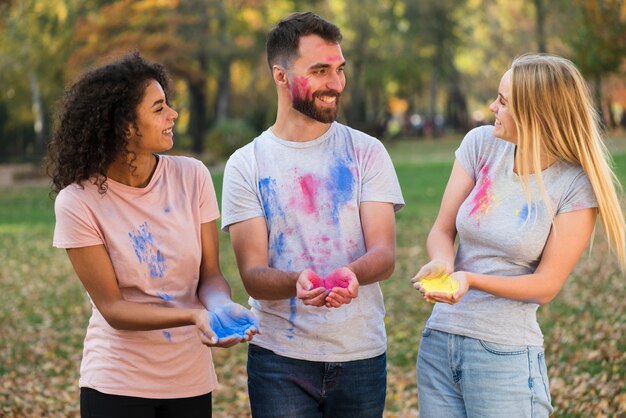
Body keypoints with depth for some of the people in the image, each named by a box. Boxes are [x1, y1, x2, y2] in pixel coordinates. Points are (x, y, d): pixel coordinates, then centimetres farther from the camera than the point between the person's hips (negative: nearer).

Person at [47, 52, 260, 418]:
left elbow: (210, 275, -2)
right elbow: (112, 307, -14)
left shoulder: (192, 177, -7)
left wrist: (221, 306, -25)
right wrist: (194, 316, -28)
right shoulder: (78, 202, -14)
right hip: (118, 384, -3)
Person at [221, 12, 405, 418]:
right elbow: (253, 274, -7)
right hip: (280, 359, -1)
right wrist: (297, 283, -29)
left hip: (361, 356, 1)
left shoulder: (367, 152, 2)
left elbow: (385, 254, -7)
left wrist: (351, 274, -29)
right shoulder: (246, 165, 0)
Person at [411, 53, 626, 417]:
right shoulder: (482, 144, -1)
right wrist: (442, 263, -19)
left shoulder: (574, 185, -11)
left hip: (505, 353, -4)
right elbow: (442, 230, 4)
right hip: (439, 340, 4)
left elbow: (546, 286, -10)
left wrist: (471, 280, -24)